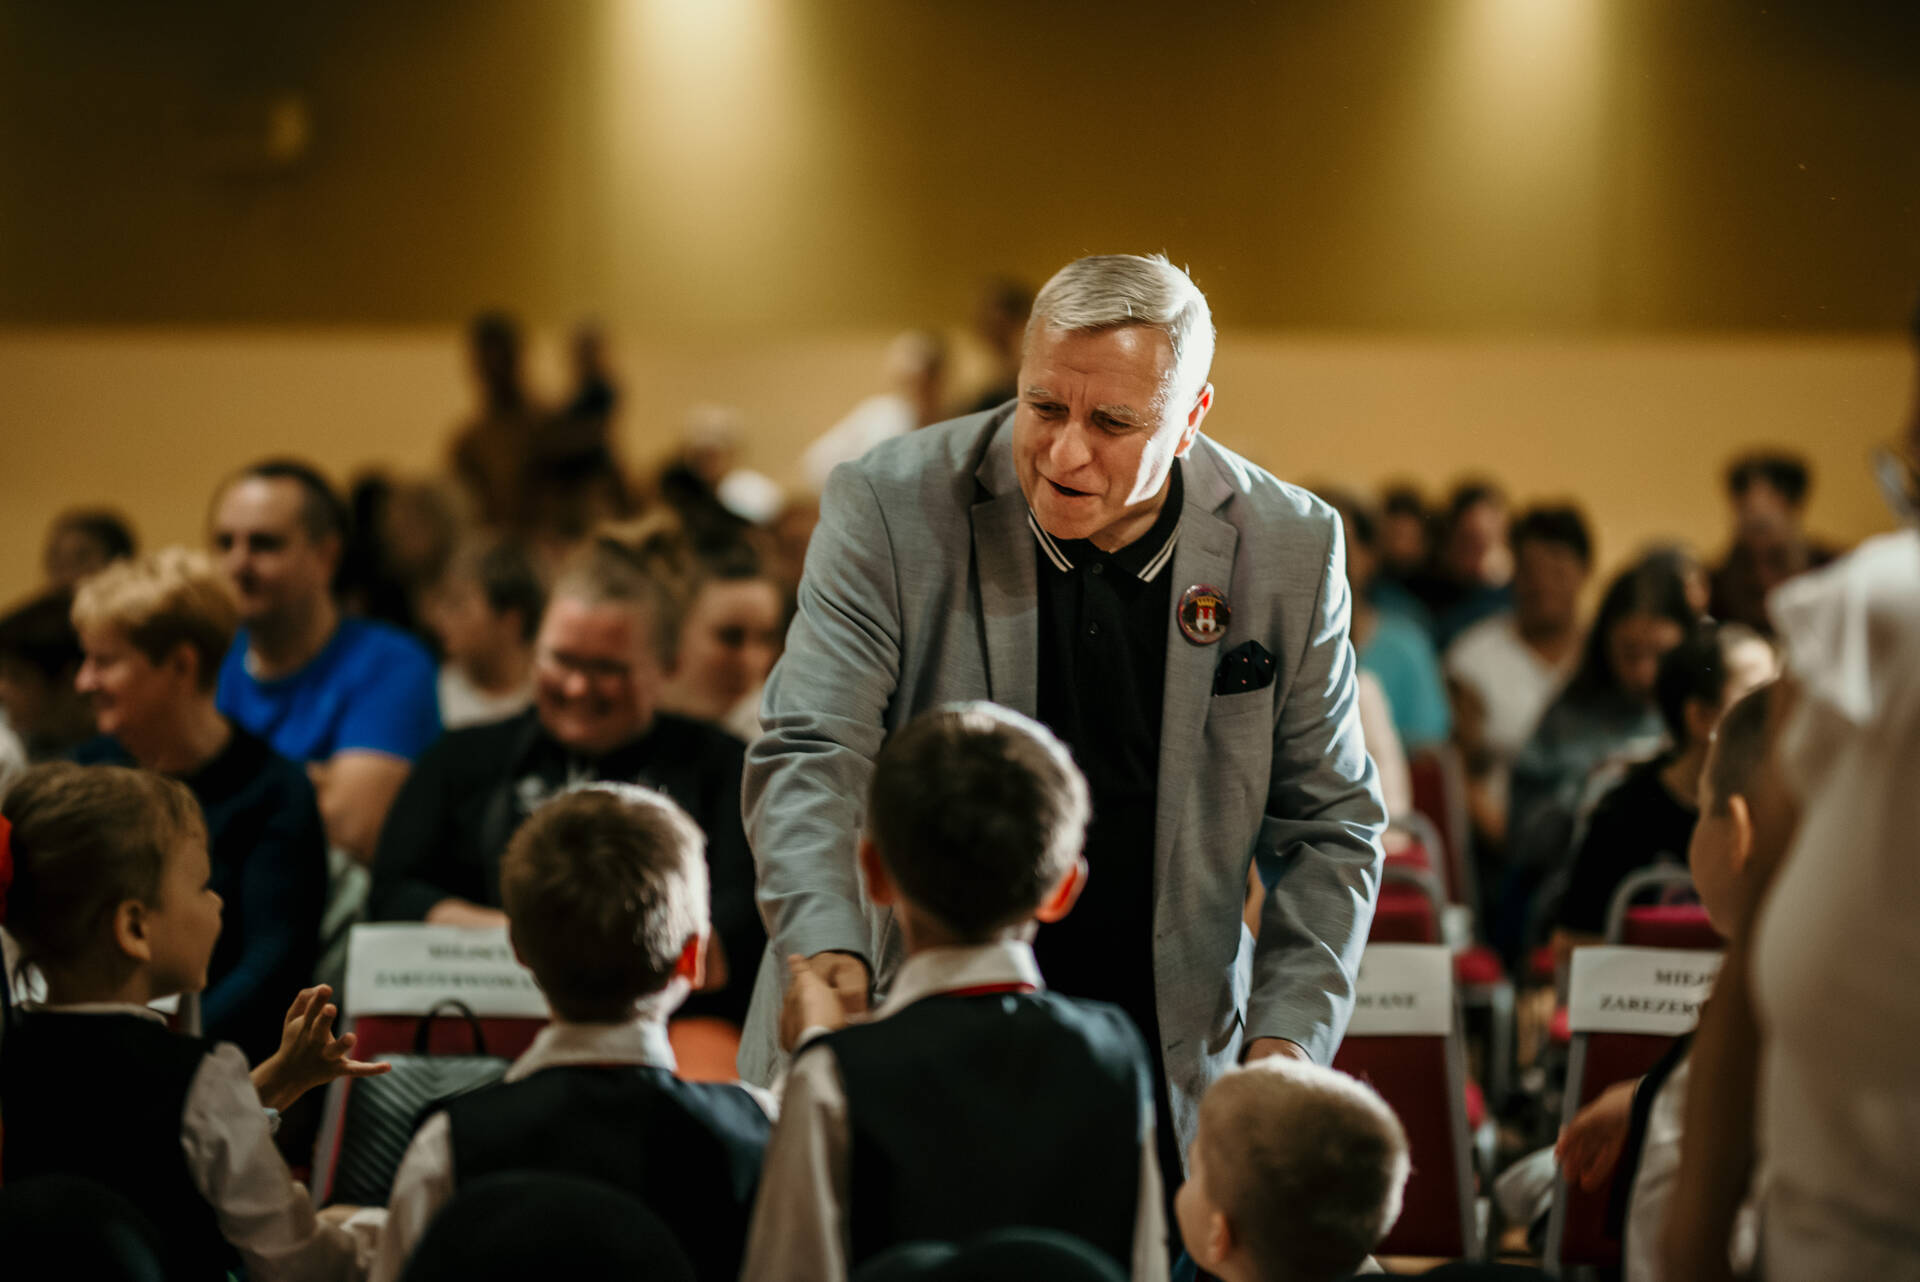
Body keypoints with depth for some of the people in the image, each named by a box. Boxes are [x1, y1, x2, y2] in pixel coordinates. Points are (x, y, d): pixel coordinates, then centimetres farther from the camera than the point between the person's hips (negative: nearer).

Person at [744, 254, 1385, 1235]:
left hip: (1167, 1072, 2)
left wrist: (1290, 1032, -5)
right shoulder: (890, 510, -8)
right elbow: (810, 757, -13)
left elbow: (1328, 823, 7)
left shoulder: (1289, 549, -1)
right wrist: (827, 945, -32)